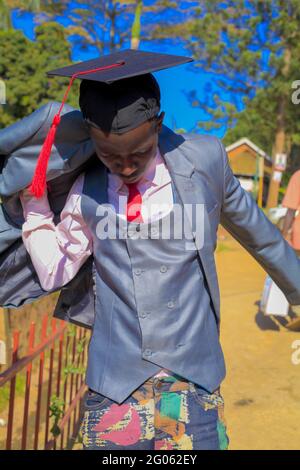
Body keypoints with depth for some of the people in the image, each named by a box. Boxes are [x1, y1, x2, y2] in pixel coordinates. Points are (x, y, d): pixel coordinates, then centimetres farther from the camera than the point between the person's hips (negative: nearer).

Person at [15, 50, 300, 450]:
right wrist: (33, 200, -2)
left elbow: (253, 229, 9)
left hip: (193, 382, -1)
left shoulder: (204, 160, -7)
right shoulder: (86, 192, -2)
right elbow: (54, 272, 6)